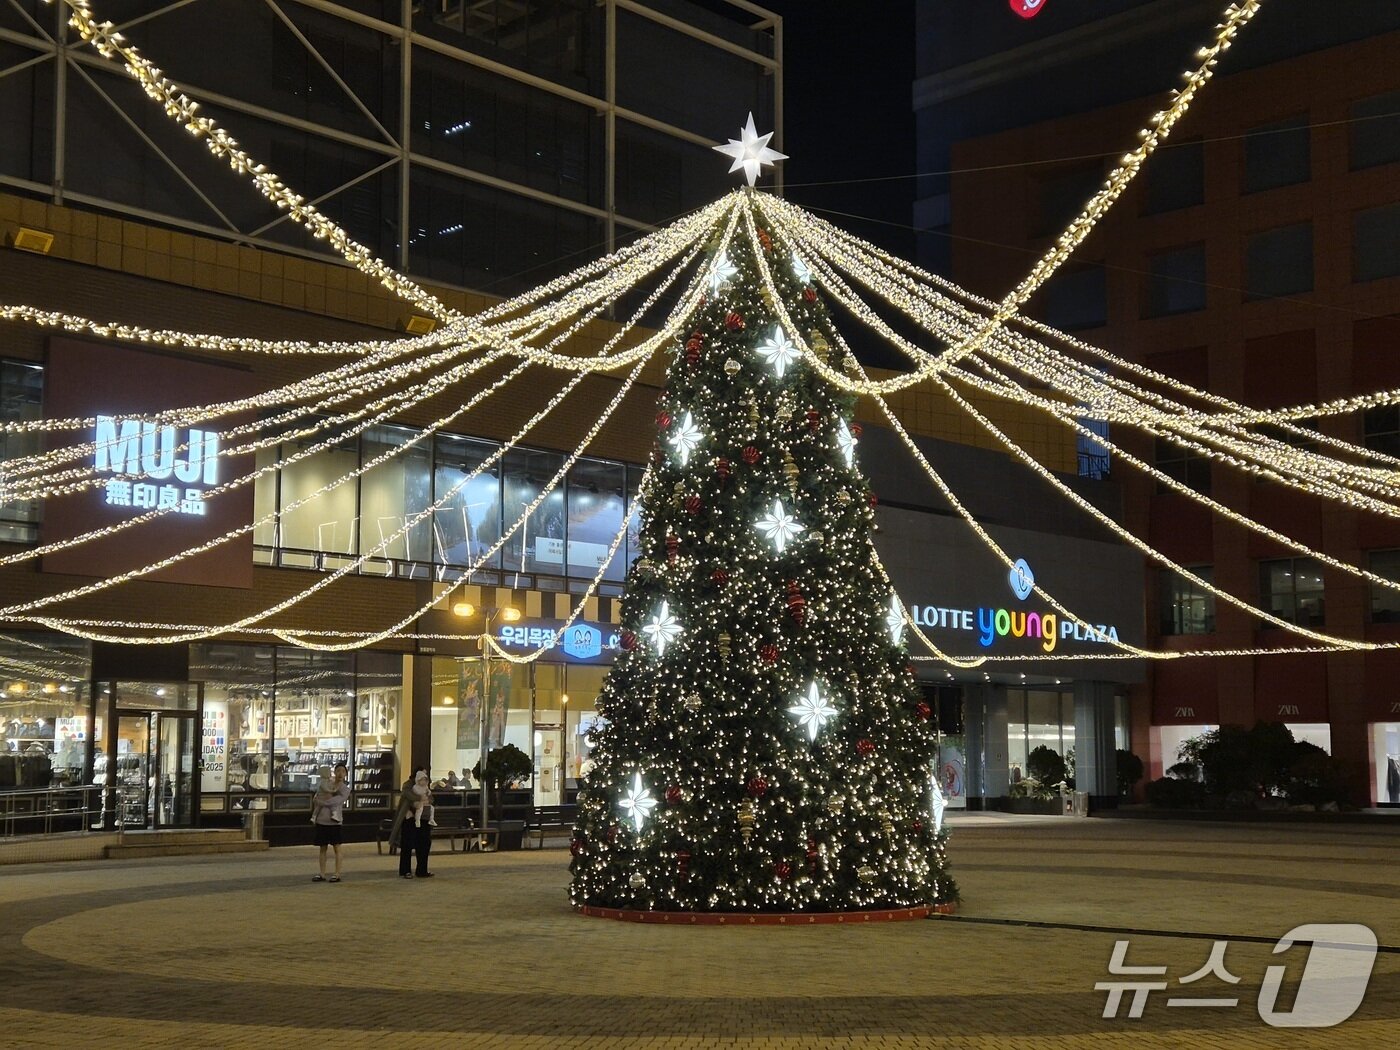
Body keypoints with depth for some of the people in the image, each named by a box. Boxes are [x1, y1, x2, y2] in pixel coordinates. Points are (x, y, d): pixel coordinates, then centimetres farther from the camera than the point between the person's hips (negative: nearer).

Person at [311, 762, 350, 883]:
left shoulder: (345, 789, -1)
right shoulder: (326, 785, 11)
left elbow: (337, 801, -14)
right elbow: (316, 798, 9)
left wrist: (322, 802, -10)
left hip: (334, 822, -4)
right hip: (322, 821, 4)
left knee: (337, 848, 1)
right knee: (323, 848, 8)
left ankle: (337, 874, 4)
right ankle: (322, 874, 13)